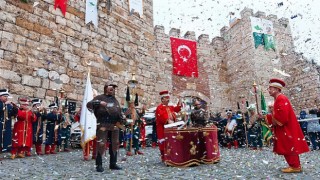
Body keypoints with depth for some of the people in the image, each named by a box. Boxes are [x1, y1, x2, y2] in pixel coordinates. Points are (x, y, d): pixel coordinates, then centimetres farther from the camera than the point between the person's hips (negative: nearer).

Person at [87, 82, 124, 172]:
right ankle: (99, 164, 7)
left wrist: (122, 118, 4)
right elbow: (89, 104, -7)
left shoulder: (115, 100, 20)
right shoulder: (100, 97, 2)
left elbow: (119, 111, 22)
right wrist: (99, 103, -20)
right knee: (101, 144, -7)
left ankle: (113, 164, 22)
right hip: (103, 124, -6)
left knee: (114, 144, 10)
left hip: (114, 125, 6)